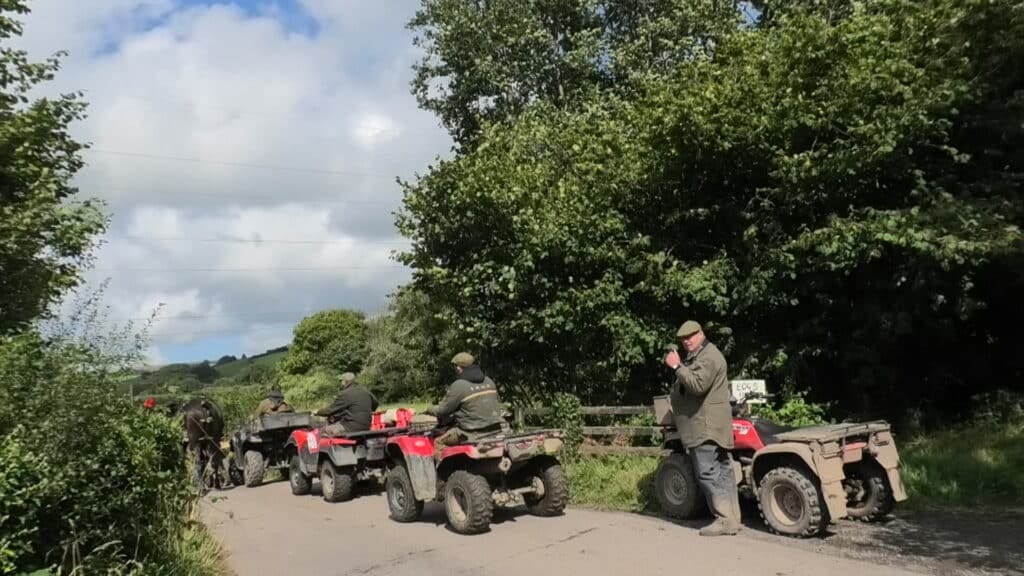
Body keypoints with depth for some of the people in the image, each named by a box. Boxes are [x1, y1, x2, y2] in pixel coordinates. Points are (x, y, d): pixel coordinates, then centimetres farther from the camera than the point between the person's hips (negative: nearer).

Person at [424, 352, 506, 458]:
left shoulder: (458, 386, -12)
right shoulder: (489, 381, 8)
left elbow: (442, 410, -5)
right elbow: (498, 403, 18)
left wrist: (429, 410, 15)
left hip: (474, 432, -7)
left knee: (439, 442, 6)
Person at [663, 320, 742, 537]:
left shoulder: (708, 356, -13)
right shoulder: (698, 356, 22)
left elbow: (698, 385, -27)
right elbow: (688, 384, 22)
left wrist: (677, 366, -22)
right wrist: (679, 367, 8)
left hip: (706, 425, -11)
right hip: (708, 424, 11)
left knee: (708, 473, -11)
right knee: (722, 471, 10)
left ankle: (725, 520, -8)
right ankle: (732, 518, 14)